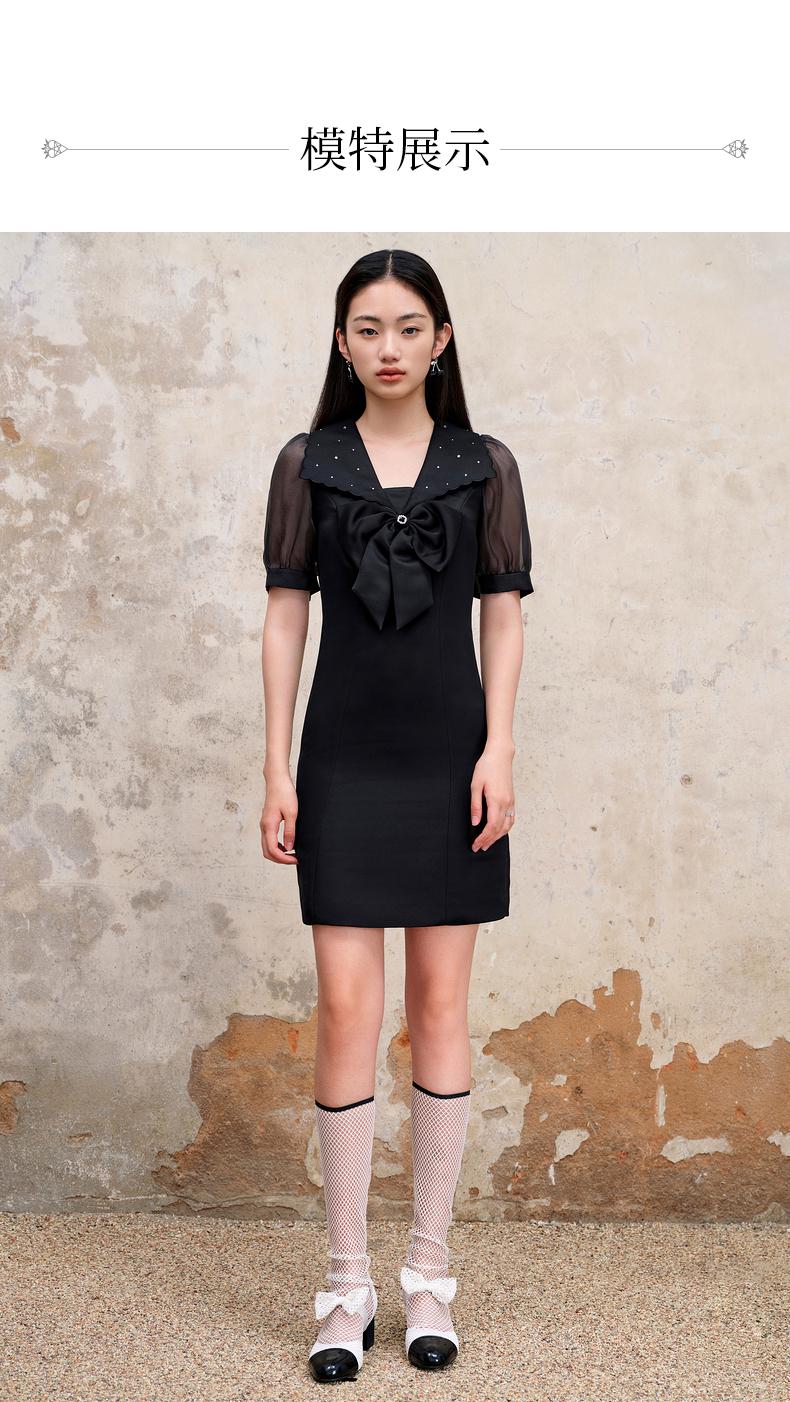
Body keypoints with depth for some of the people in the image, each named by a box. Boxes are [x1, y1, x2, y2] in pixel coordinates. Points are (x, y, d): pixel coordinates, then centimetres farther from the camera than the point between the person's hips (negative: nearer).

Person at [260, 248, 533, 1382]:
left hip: (450, 752, 0)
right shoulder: (307, 463, 6)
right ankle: (347, 1284, 9)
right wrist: (277, 769, -2)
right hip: (346, 756, 0)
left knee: (441, 1006, 5)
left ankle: (430, 1273, 17)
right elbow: (285, 617, 4)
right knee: (346, 1009, -3)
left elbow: (504, 618, 4)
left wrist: (498, 752, -7)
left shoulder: (486, 466, 6)